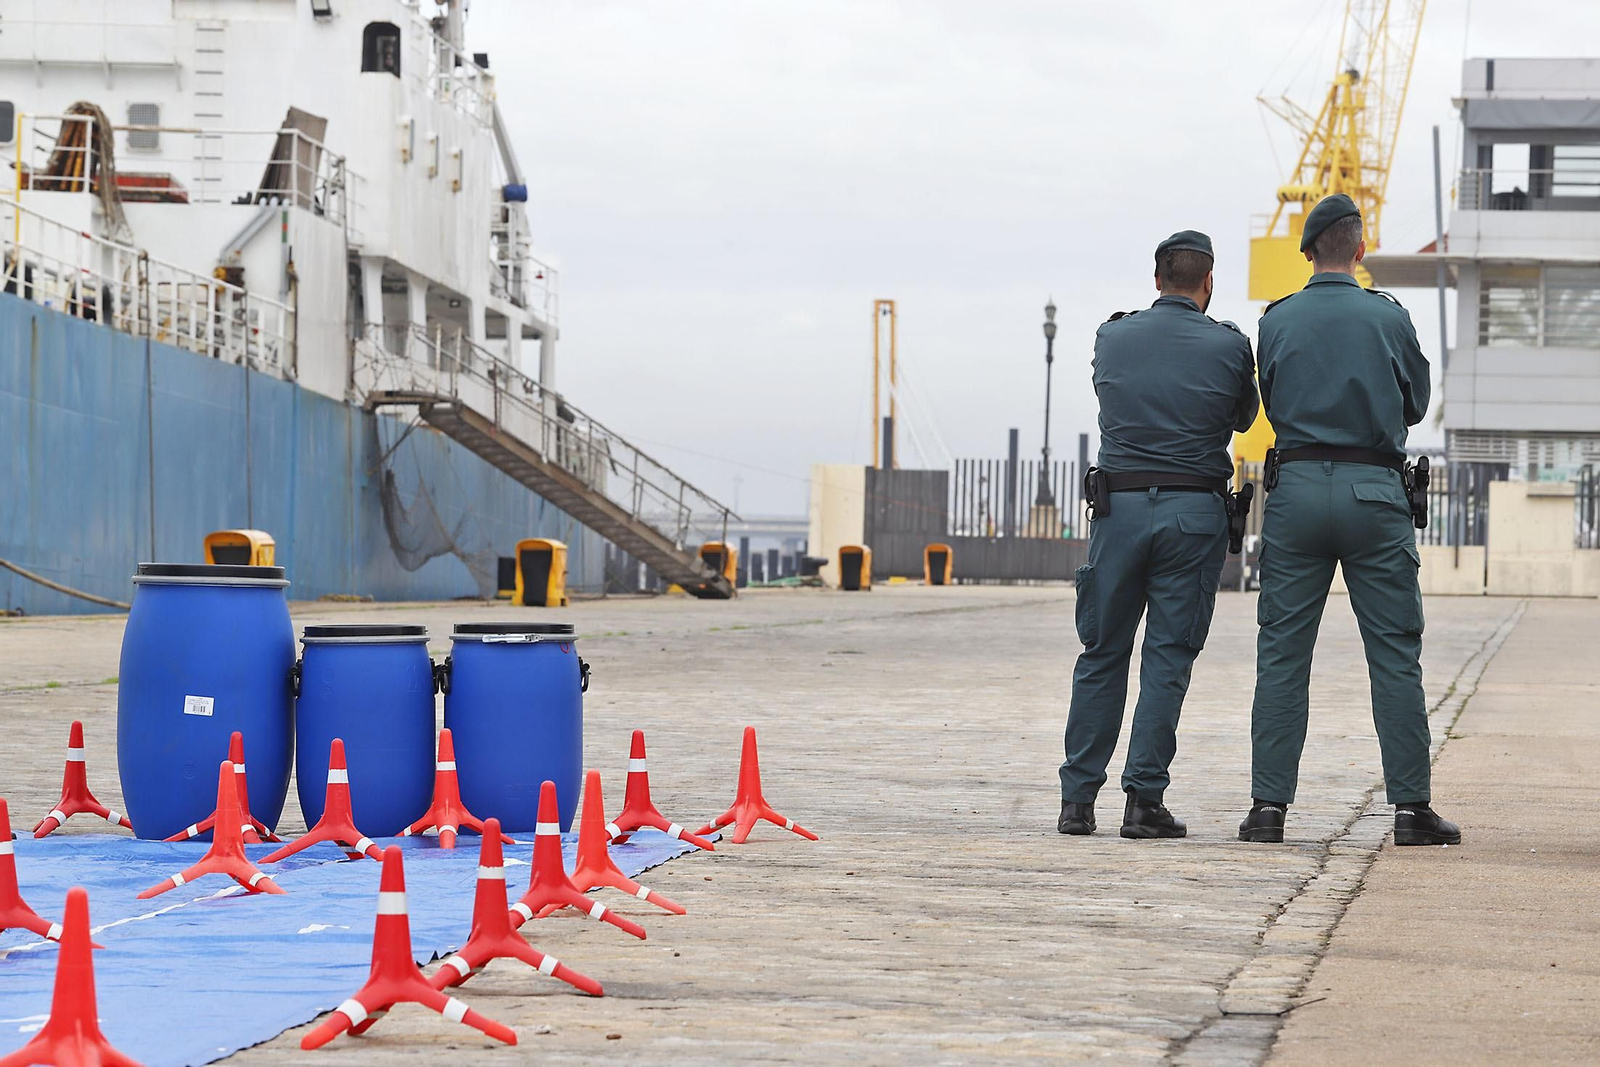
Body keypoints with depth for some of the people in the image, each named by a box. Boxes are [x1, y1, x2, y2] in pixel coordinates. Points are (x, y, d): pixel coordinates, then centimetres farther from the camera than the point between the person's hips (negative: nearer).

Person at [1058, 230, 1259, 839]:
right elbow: (1243, 418, 15)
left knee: (1102, 655, 9)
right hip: (1195, 512, -2)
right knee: (1168, 657, 2)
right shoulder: (1229, 346, -1)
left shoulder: (1112, 338, 4)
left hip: (1119, 507, 2)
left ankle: (1077, 799, 7)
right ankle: (1144, 800, -2)